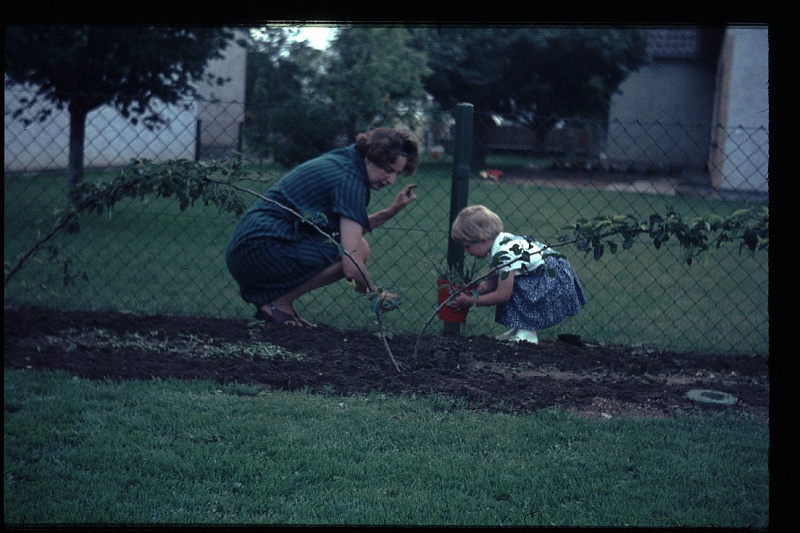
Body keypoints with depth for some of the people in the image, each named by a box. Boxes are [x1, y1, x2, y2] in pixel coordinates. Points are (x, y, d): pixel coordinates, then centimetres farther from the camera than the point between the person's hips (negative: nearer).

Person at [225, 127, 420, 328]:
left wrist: (391, 211, 13)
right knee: (358, 249, -15)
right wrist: (377, 297, -3)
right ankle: (278, 302, -7)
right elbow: (351, 267, -21)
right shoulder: (350, 179, -15)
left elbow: (349, 230, 22)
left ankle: (266, 296, 11)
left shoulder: (338, 161, 15)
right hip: (263, 249, -10)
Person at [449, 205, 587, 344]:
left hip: (555, 279, -10)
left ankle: (527, 333, -10)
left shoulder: (505, 253, -26)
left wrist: (471, 301, -16)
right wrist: (469, 292, -3)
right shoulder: (501, 242, 3)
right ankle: (520, 329, 10)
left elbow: (503, 295, -24)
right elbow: (491, 282, 8)